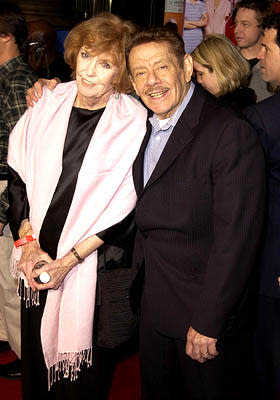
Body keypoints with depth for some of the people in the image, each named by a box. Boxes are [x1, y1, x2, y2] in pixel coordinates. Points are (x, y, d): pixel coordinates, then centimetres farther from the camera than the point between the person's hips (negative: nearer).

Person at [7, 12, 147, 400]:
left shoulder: (134, 121, -12)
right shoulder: (50, 103, -2)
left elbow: (123, 208, -12)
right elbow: (18, 174, 3)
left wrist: (68, 260, -14)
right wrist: (27, 241, -6)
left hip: (95, 267, -3)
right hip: (37, 258, 4)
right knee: (36, 351, 18)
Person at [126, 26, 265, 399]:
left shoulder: (231, 133, -21)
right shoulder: (144, 127, 5)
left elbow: (234, 238, -23)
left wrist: (208, 323, -21)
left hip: (207, 313, -7)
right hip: (155, 305, 8)